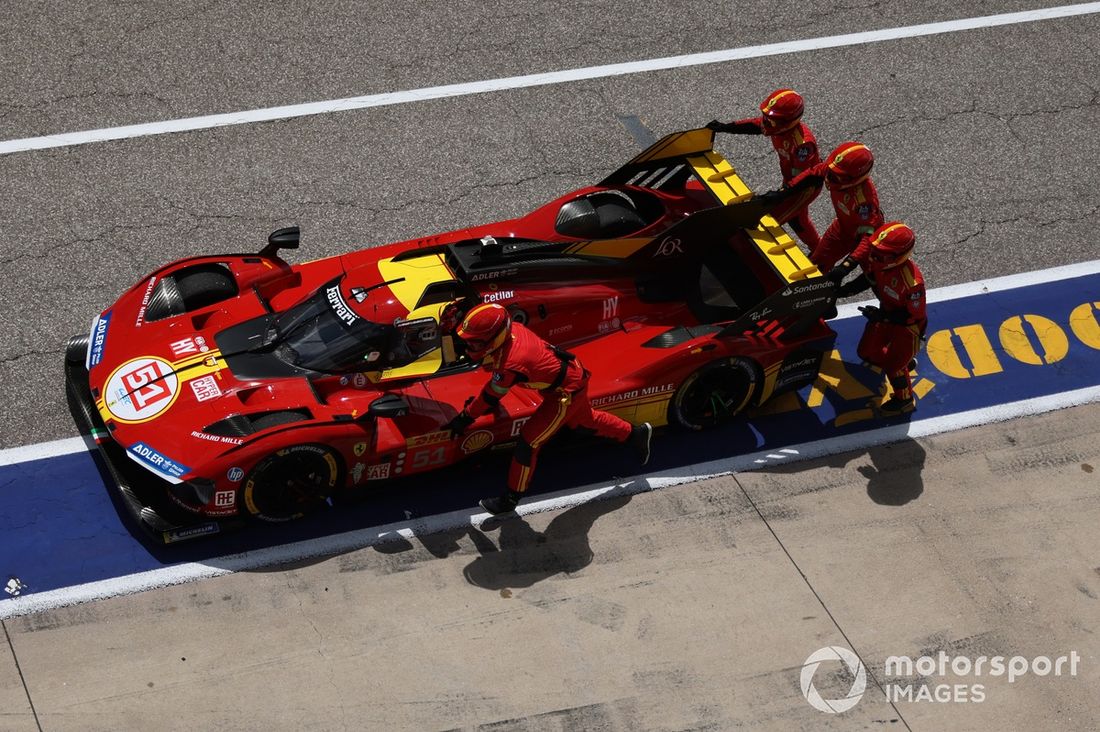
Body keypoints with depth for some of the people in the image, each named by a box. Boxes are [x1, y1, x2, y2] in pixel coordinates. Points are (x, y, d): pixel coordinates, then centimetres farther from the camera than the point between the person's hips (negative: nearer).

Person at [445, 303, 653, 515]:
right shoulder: (511, 329, -12)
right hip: (572, 373, 9)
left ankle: (511, 498, 11)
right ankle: (636, 434, 51)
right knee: (584, 420, 32)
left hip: (566, 393, -9)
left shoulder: (511, 365, -35)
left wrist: (464, 418, -5)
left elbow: (490, 397, -19)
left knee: (528, 442, -3)